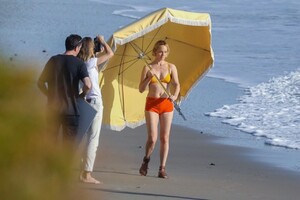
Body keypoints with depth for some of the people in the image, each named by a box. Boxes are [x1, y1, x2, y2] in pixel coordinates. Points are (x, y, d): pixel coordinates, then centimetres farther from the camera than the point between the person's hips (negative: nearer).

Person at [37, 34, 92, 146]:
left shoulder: (53, 60, 3)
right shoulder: (79, 63, -8)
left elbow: (40, 83, 6)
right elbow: (88, 85, -21)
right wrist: (82, 95, -1)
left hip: (52, 109, 4)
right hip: (70, 110, -4)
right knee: (68, 145, 6)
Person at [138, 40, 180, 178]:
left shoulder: (171, 67, 6)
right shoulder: (148, 68, 3)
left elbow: (177, 85, 0)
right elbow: (141, 89, 4)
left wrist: (175, 96, -20)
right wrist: (149, 78, -12)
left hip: (166, 104, 2)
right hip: (152, 104, -1)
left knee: (165, 138, 0)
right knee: (152, 138, -9)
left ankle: (162, 168, 5)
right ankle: (146, 161, 17)